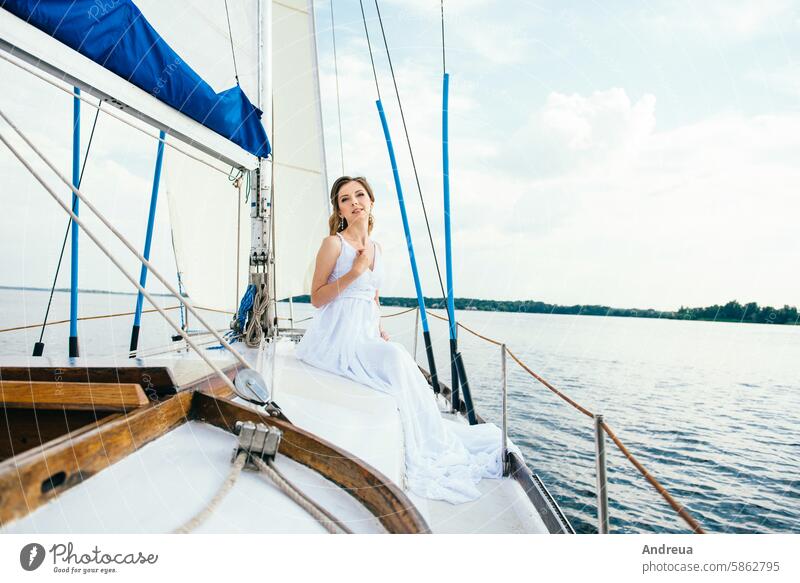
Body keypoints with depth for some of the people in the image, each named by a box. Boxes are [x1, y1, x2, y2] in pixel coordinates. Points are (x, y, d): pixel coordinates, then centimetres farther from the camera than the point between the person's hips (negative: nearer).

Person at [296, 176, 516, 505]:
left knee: (399, 361, -23)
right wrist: (355, 271, -17)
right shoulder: (334, 243, -5)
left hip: (366, 336, 6)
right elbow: (316, 299, -8)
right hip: (335, 339, -6)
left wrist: (380, 331, 7)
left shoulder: (376, 248, 16)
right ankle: (420, 463, -19)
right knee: (396, 359, -28)